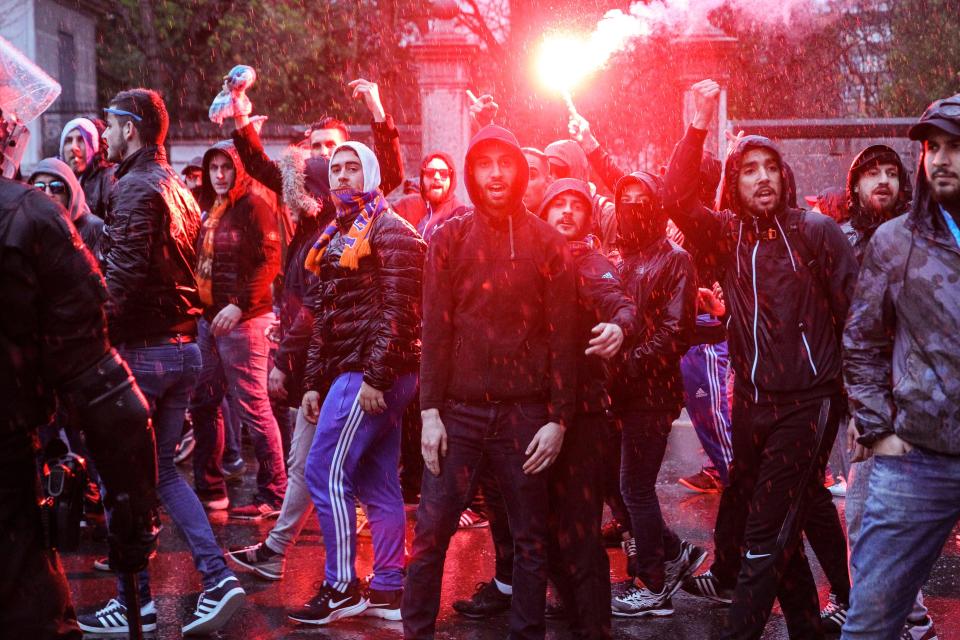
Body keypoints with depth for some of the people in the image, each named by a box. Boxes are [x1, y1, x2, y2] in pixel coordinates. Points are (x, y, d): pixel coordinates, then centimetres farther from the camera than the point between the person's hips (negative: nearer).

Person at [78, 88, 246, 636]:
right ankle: (217, 577, 7)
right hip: (184, 346, 9)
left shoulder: (136, 187, -13)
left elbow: (124, 273, -23)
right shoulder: (177, 186, 15)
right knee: (162, 469, 15)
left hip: (141, 349, -9)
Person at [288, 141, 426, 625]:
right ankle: (387, 591, 15)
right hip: (347, 372, 9)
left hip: (373, 373, -9)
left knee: (325, 472, -7)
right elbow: (324, 317, 21)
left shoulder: (389, 230, -8)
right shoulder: (334, 237, 20)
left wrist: (375, 377, -22)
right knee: (377, 483, 9)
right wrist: (314, 381, 16)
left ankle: (341, 588, 2)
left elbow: (398, 309, -17)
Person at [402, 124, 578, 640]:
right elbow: (435, 329, 1)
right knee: (430, 532, 1)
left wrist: (558, 419, -4)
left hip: (525, 413, 0)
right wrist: (430, 411, -4)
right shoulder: (449, 237, 4)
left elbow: (563, 336, 1)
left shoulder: (547, 243, 2)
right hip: (458, 411, 0)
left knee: (531, 539, 8)